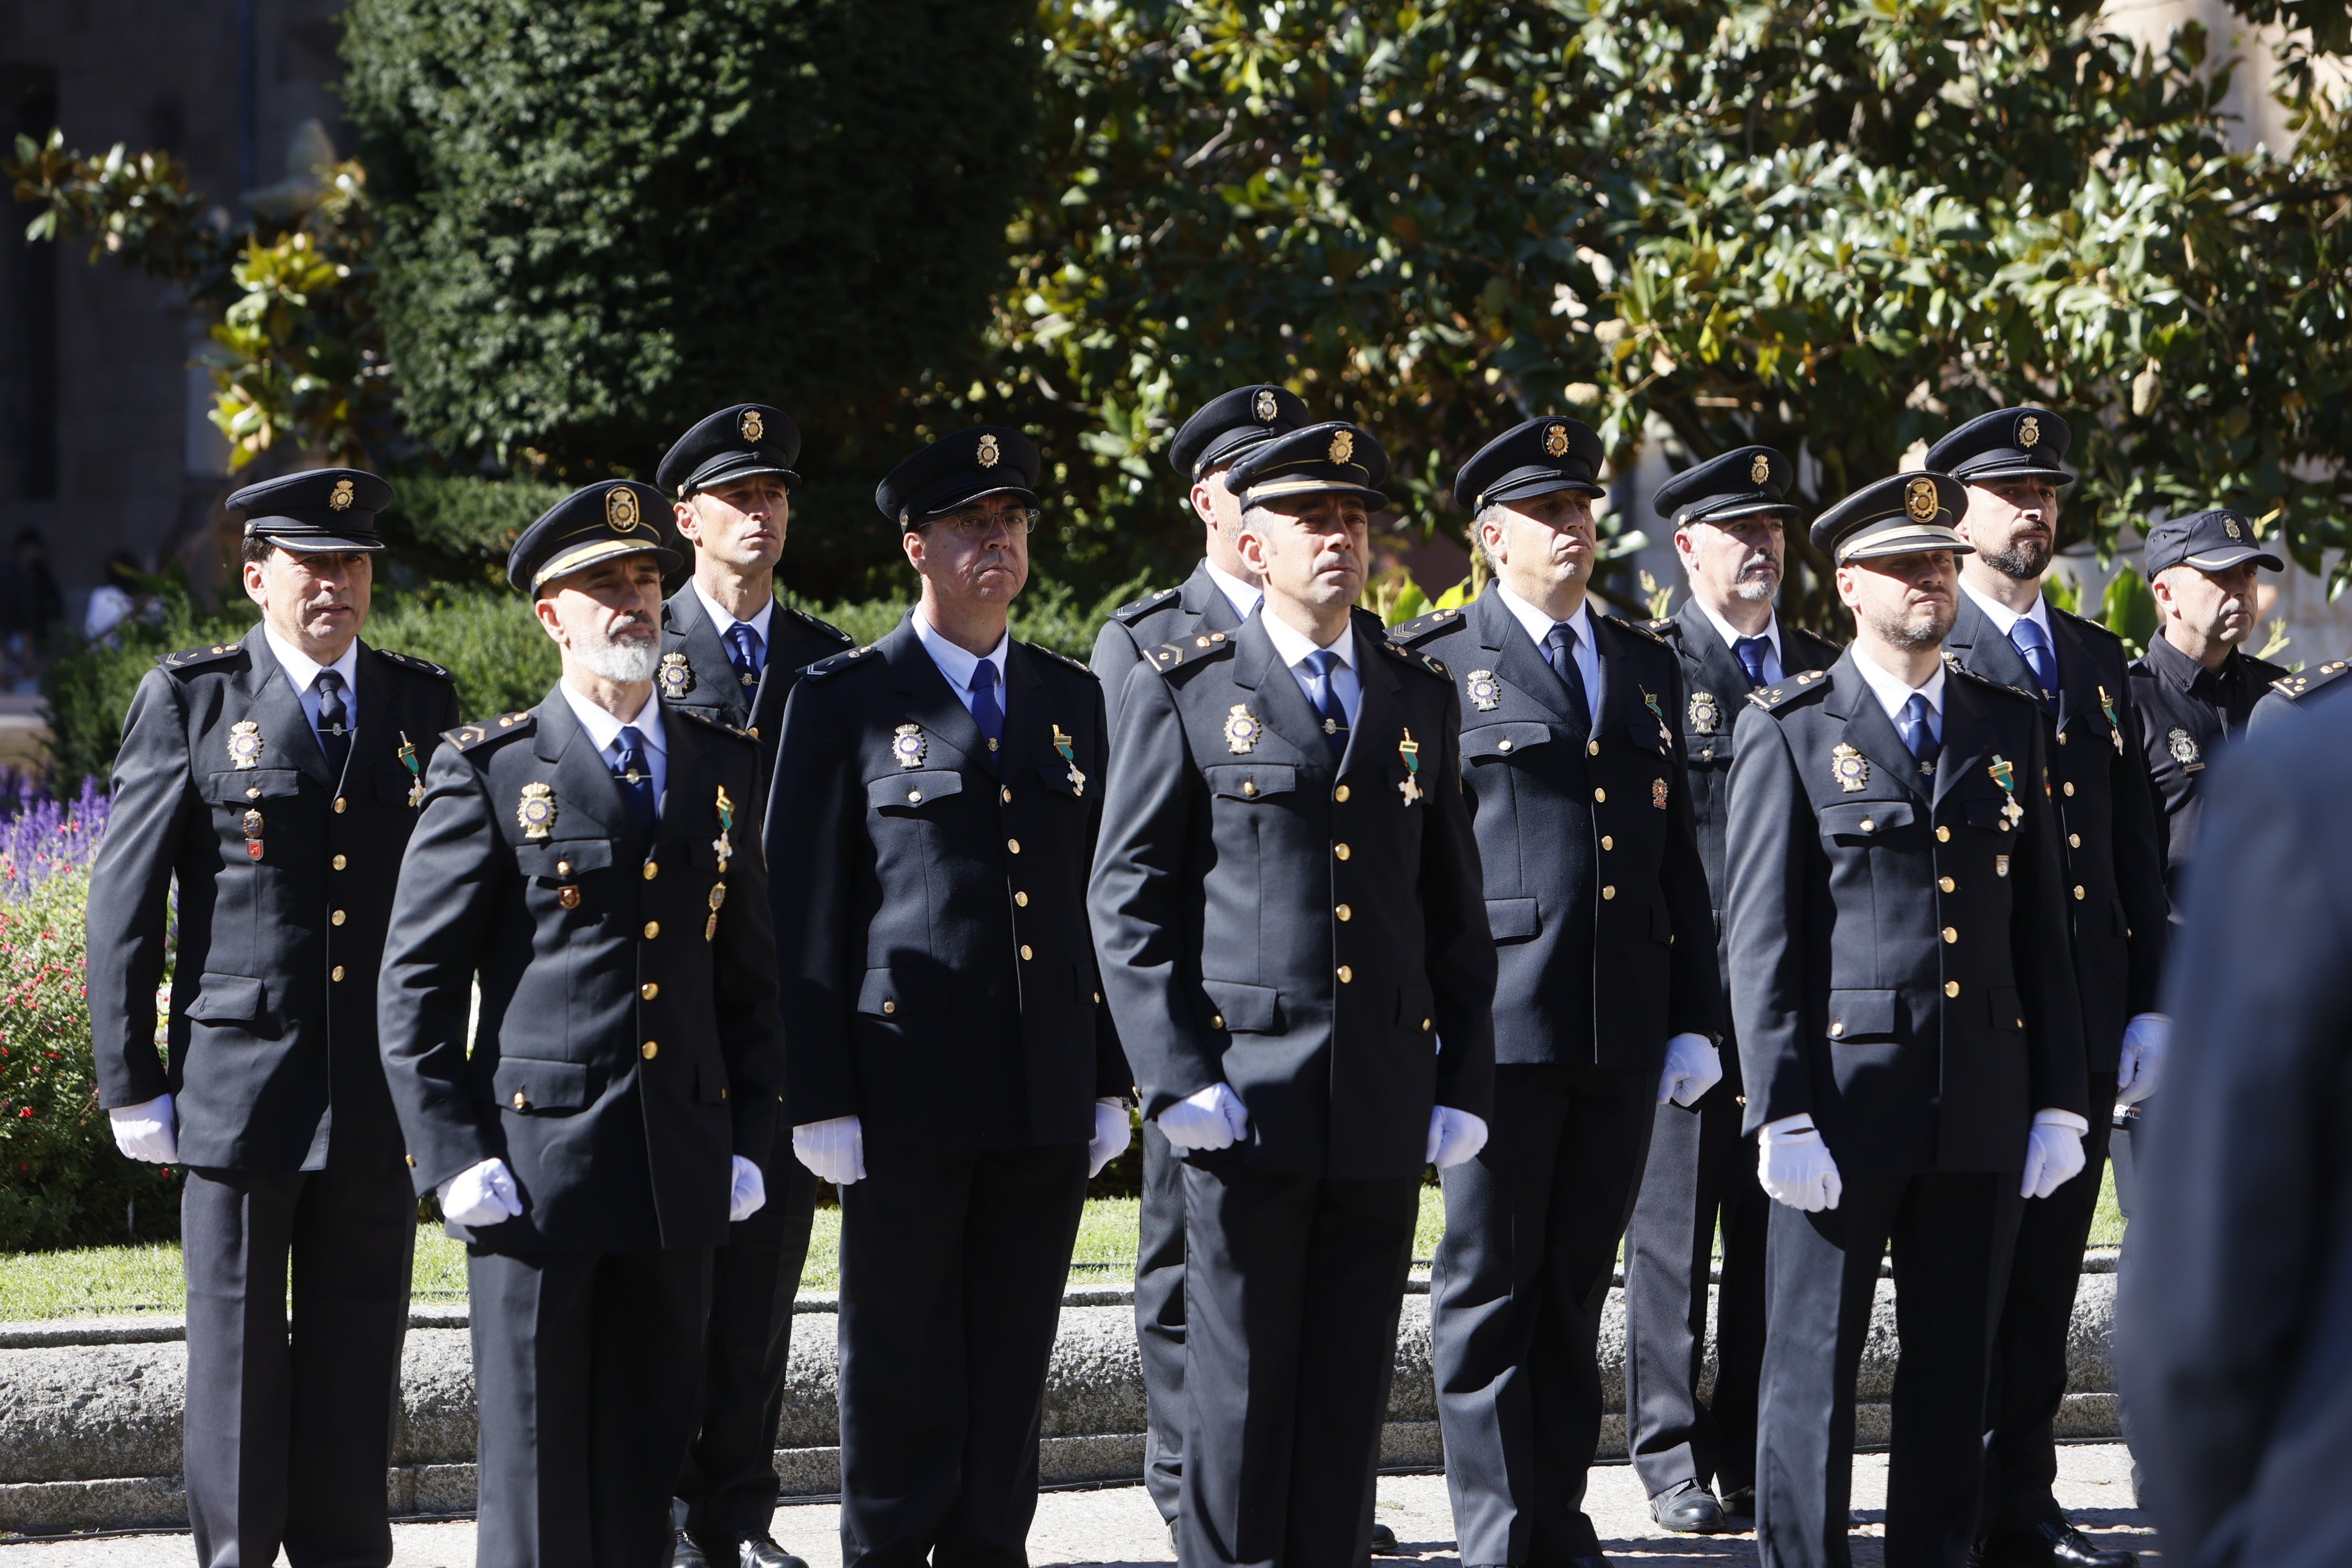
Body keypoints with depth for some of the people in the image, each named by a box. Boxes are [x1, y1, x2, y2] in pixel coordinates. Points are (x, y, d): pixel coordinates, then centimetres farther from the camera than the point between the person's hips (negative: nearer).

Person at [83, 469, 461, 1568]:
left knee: (357, 1354, 7)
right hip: (237, 1086, -3)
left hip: (380, 1097, 3)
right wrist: (132, 1084, -4)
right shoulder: (190, 701, 1)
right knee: (237, 1351, 1)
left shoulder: (423, 704, 10)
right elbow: (124, 903, 0)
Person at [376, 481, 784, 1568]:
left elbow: (749, 976, 16)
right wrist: (453, 1156, -9)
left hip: (680, 1181, 4)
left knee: (645, 1468, 8)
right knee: (535, 1471, -1)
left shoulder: (723, 769, 12)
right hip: (532, 1171, -4)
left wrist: (747, 1141, 7)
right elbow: (415, 983, -2)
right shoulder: (492, 772, -1)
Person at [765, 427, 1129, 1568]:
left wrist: (1111, 1081, 10)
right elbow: (804, 912, -2)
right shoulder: (847, 701, 0)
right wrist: (821, 1101, -8)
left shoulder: (1072, 700, 13)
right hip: (907, 1095, -4)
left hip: (1047, 1093, 4)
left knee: (1013, 1366, 7)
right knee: (902, 1360, 0)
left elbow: (1101, 901, 16)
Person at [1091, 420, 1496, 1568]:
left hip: (1385, 1105, 4)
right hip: (1248, 1097, -3)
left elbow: (1453, 906, 16)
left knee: (1351, 1387, 6)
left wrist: (1463, 1083, 8)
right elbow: (1128, 900, -1)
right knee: (1242, 1383, -1)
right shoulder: (1183, 693, 2)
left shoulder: (1419, 699, 14)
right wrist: (1177, 1076, -9)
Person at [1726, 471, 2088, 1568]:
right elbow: (1762, 940, -4)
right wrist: (1783, 1117, -11)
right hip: (1843, 1101, -4)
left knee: (1955, 1373, 8)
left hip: (1983, 1108, 4)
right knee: (1813, 1367, -1)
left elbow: (2042, 930, 13)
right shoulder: (1791, 733, 0)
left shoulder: (2007, 728, 13)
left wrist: (2059, 1100, 7)